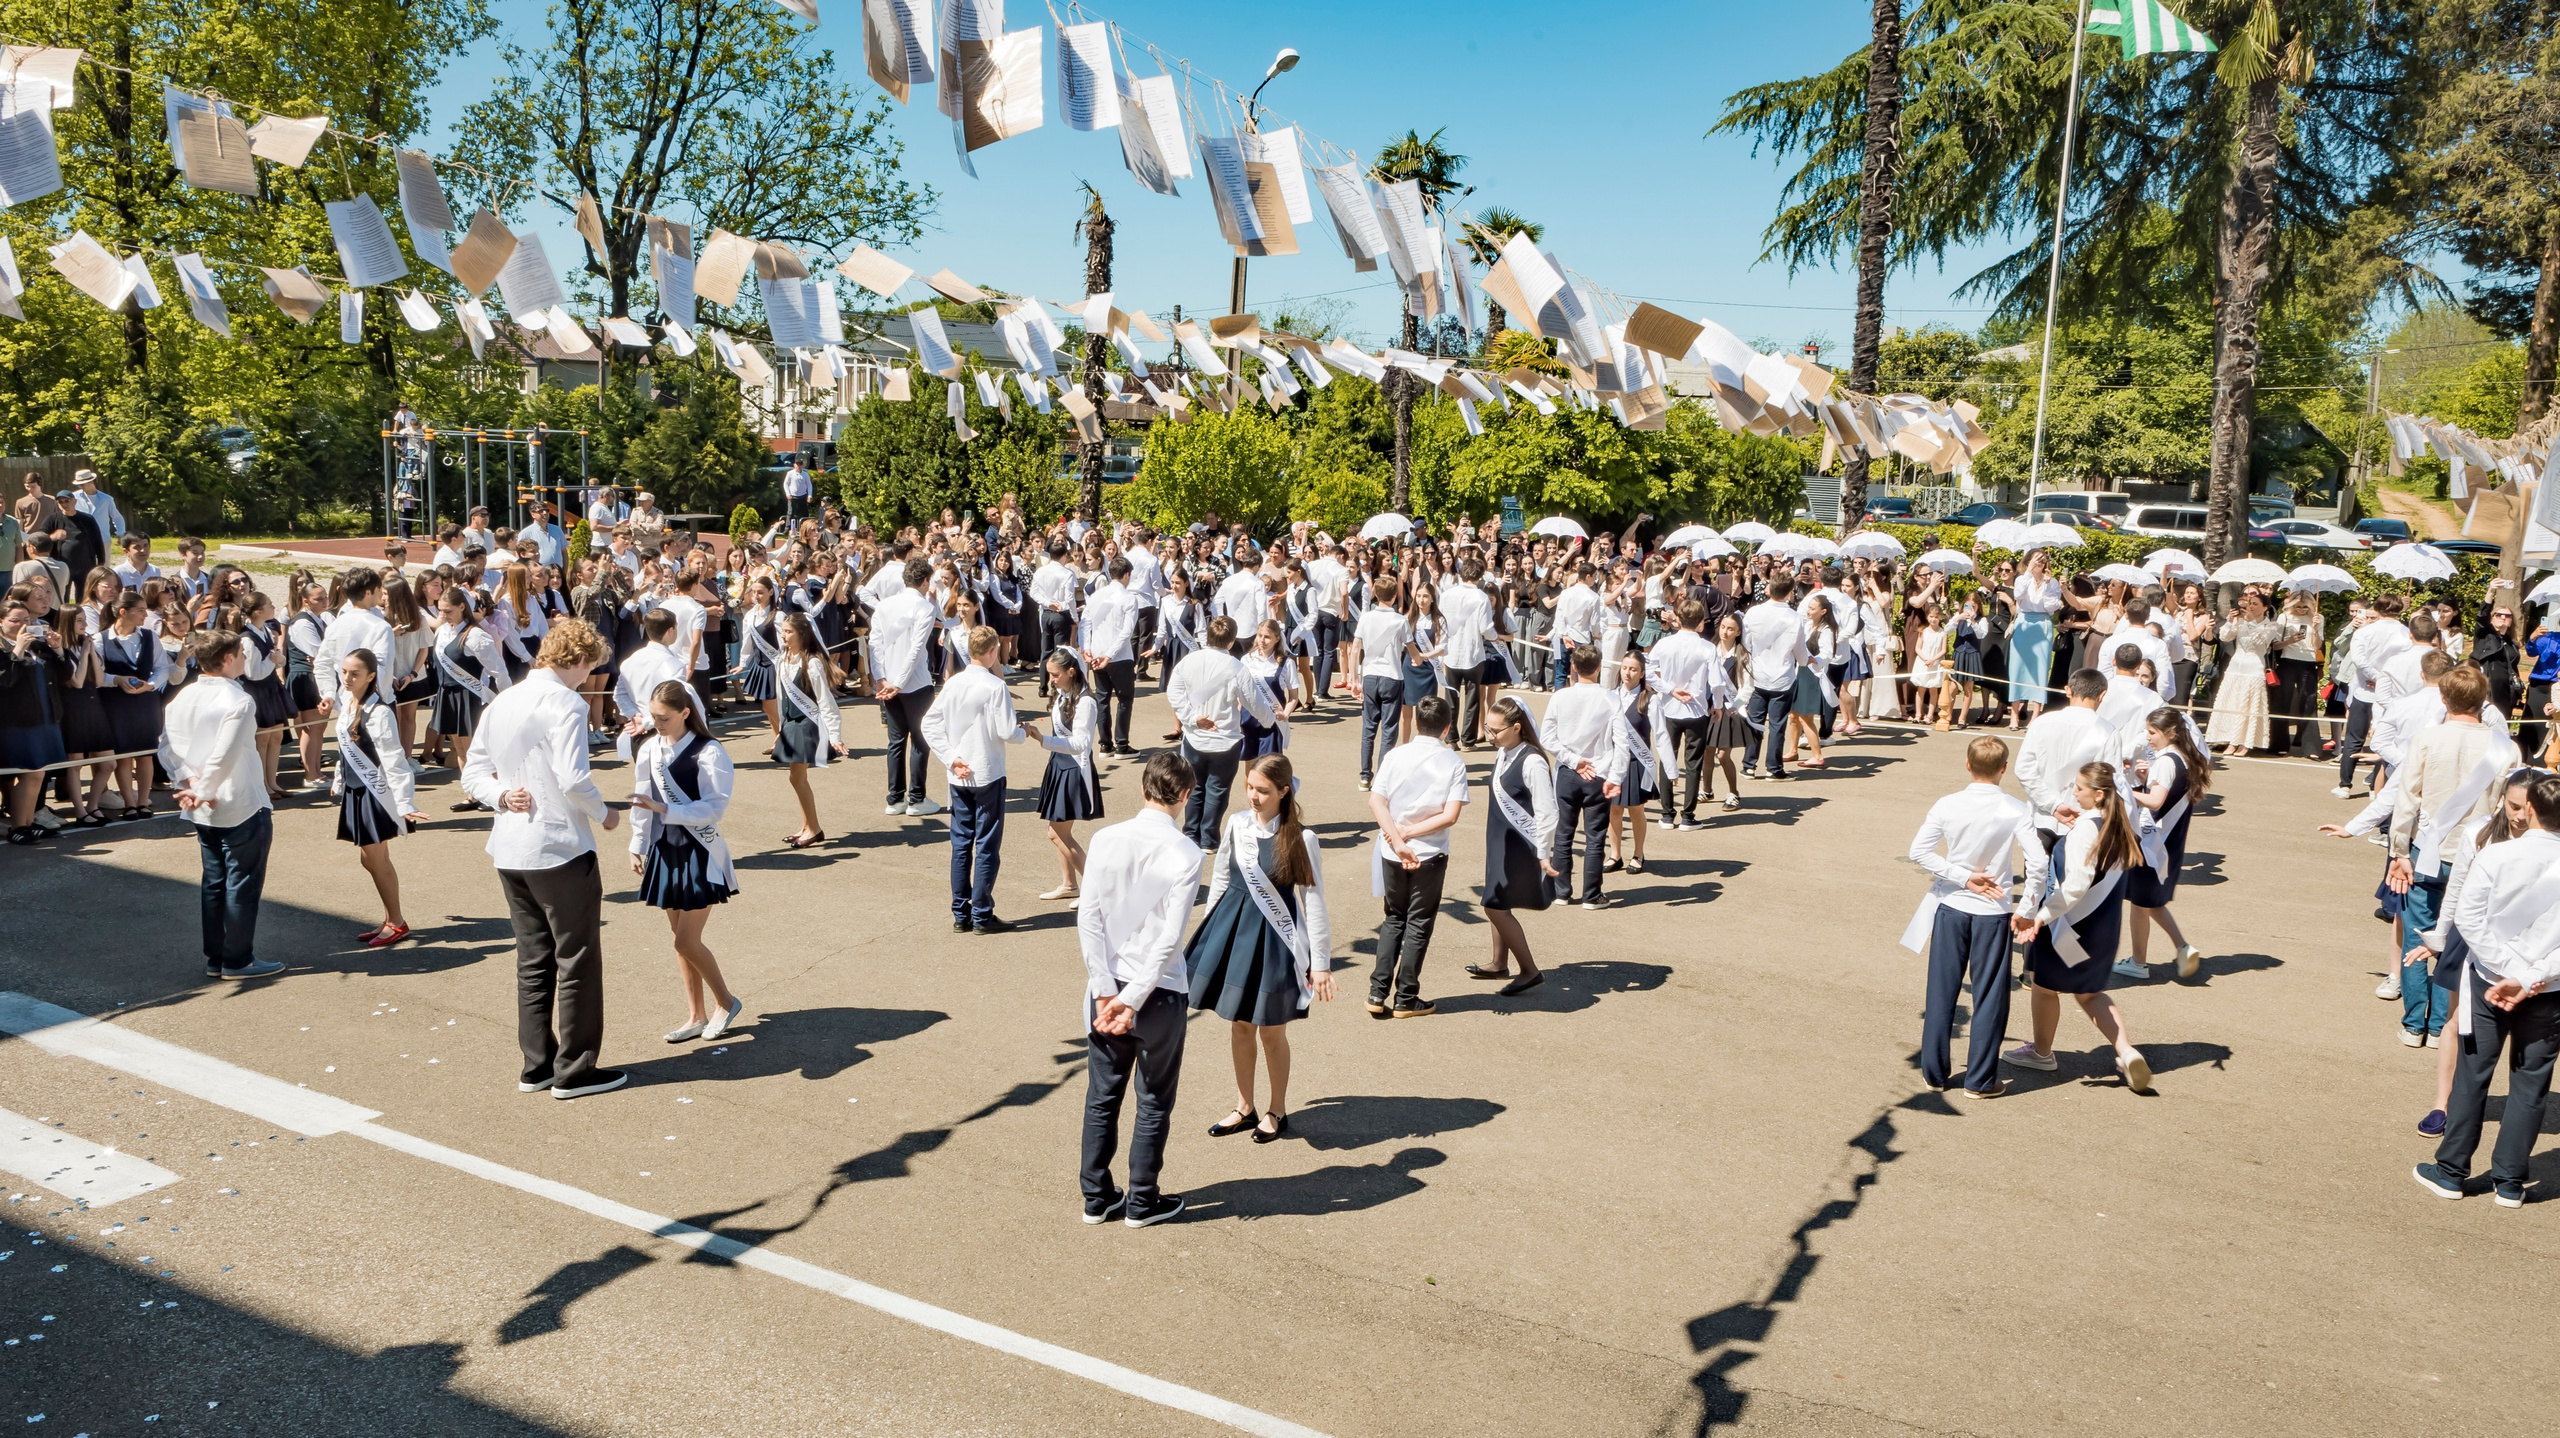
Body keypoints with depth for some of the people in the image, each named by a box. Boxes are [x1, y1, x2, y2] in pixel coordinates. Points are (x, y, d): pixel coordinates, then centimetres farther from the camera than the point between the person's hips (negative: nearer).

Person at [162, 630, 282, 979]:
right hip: (243, 808, -7)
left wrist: (189, 781, -4)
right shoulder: (239, 701, -19)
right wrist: (202, 792, -13)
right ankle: (238, 960, 9)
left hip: (205, 812, 8)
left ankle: (215, 959, 22)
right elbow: (224, 757, -24)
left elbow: (168, 746, 2)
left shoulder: (184, 697, 5)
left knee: (214, 882, 15)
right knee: (243, 884, 2)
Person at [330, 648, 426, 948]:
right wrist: (338, 781, 24)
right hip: (355, 791, 8)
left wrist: (404, 802, -28)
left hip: (375, 794, -8)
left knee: (376, 859, 0)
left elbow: (393, 760, -23)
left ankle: (397, 923, 14)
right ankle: (389, 919, 23)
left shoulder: (378, 713, -20)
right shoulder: (346, 702, 4)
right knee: (368, 859, 13)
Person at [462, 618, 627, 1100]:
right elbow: (573, 780, -23)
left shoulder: (501, 703, 11)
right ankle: (574, 1070, 8)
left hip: (510, 852, 8)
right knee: (578, 960, 3)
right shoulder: (565, 704, -15)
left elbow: (473, 772, 13)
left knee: (534, 959, 16)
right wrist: (603, 814, -7)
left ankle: (536, 1065, 22)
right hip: (560, 850, -8)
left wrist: (501, 797, -2)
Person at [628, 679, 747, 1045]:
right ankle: (696, 1015, 24)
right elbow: (642, 802, 10)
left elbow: (714, 807, -19)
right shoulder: (648, 749, 2)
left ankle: (726, 1001, 16)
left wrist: (664, 809, -27)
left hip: (699, 854, -6)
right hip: (664, 851, 6)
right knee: (679, 938, 12)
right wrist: (638, 846, 10)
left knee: (686, 941, -7)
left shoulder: (708, 753, -15)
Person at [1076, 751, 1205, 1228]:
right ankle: (1142, 1202, 21)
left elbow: (1088, 918, -8)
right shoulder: (1185, 853, -13)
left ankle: (1097, 1197, 25)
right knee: (1155, 1103, 12)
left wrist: (1107, 992, -6)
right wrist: (1133, 999, -13)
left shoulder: (1106, 840, -5)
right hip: (1160, 991, -3)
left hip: (1106, 987, 3)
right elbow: (1170, 939, -18)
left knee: (1102, 1096, 15)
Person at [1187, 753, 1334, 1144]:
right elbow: (1220, 880, 9)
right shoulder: (1236, 824, -3)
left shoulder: (1300, 838, -14)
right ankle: (1244, 1107, 32)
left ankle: (1277, 1111, 30)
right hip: (1233, 926, 4)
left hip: (1274, 936, -4)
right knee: (1239, 1025, 15)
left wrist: (1320, 962, -10)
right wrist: (1210, 932, 14)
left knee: (1272, 1031, 9)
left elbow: (1313, 901, -10)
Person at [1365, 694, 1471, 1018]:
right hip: (1430, 855, -2)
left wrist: (1399, 842, -16)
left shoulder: (1396, 755, -4)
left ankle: (1379, 993, 12)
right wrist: (1410, 832, -11)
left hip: (1392, 854, 2)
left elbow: (1376, 802, -14)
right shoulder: (1454, 762, -7)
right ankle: (1405, 999, 14)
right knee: (1418, 925, 10)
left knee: (1394, 919, 17)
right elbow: (1450, 815, -16)